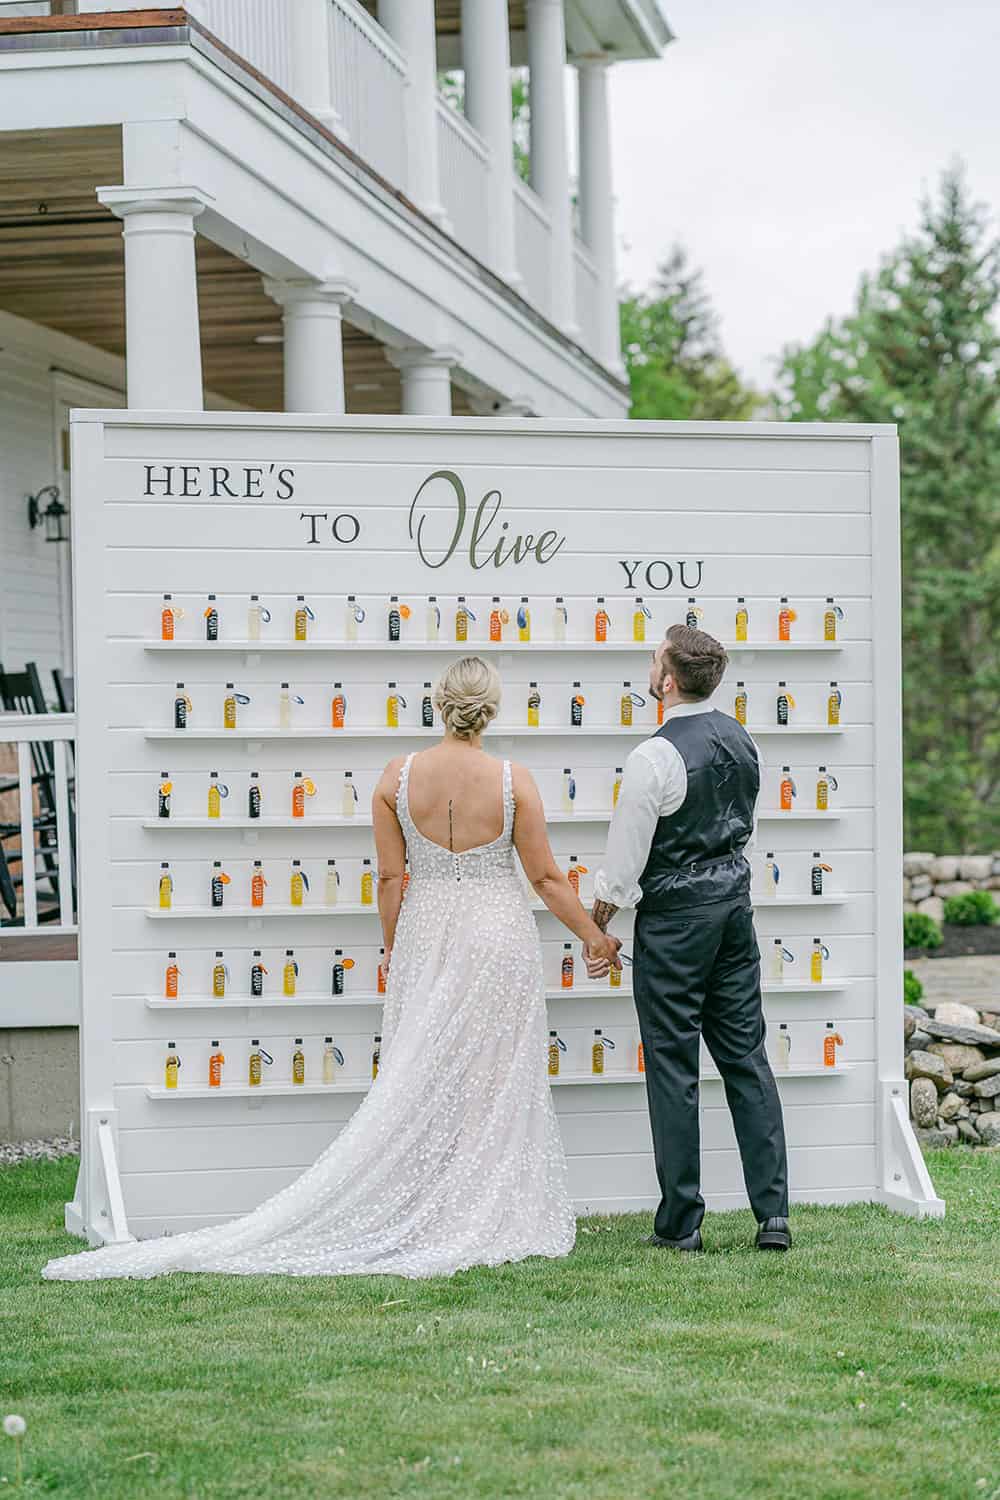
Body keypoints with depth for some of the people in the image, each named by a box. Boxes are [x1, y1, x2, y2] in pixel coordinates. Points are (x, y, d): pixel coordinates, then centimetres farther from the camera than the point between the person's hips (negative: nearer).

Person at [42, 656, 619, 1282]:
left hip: (425, 936, 2)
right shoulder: (514, 781, -10)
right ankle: (486, 1223, 7)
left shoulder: (397, 777, -4)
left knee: (420, 1079, 8)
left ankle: (412, 1217, 10)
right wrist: (595, 938, 8)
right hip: (499, 937, -2)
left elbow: (391, 878, 1)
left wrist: (394, 954, 13)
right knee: (493, 1084, 4)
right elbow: (546, 877, -5)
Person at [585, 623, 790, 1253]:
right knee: (747, 1058, 9)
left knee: (674, 1067, 1)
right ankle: (774, 1213, 7)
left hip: (674, 917, -6)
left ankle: (680, 1223, 5)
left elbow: (624, 859, -14)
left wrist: (597, 929, -2)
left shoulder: (656, 756, -18)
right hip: (735, 900, 7)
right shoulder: (740, 739, 5)